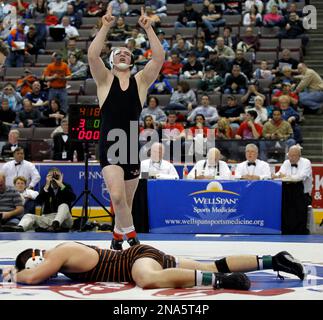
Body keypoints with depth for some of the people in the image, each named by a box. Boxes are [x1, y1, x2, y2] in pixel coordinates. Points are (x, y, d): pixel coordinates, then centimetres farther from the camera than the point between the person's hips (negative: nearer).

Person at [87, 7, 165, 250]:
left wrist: (148, 29, -9)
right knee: (117, 196, -23)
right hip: (109, 145, -2)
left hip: (132, 146, 3)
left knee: (126, 200, 12)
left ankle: (118, 234, 32)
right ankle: (131, 234, -7)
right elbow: (92, 55, -13)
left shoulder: (140, 80, 8)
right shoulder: (105, 79, 5)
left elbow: (159, 58, -5)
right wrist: (106, 27, -15)